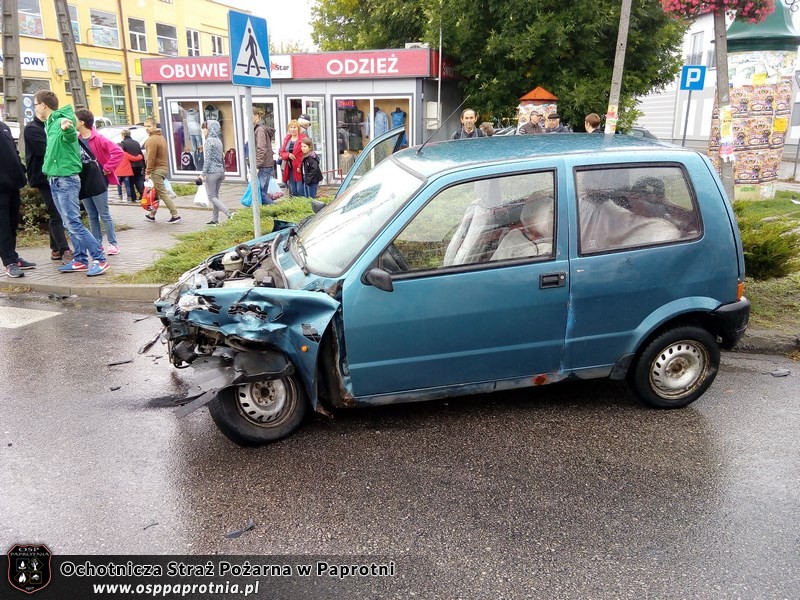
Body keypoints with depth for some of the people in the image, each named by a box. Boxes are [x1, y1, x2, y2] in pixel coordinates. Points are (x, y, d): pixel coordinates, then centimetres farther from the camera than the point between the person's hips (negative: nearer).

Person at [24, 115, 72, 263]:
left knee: (55, 214, 11)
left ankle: (56, 249, 18)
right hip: (43, 177, -8)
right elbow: (46, 150, -20)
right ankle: (65, 251, -14)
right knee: (56, 215, -12)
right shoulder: (32, 128, -8)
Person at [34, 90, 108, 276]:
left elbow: (71, 137, -37)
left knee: (73, 223, -12)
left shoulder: (62, 120, -14)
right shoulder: (50, 123, 15)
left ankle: (100, 259, -9)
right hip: (55, 180, 10)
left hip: (66, 179, -10)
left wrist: (67, 128, -55)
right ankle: (80, 261, 13)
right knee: (69, 224, 9)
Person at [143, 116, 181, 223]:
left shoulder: (152, 140, -16)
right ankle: (152, 215, 26)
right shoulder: (161, 137, 15)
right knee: (155, 192, 17)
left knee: (163, 193, -8)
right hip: (163, 168, 10)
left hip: (156, 170, -10)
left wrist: (148, 172, -16)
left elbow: (151, 158, -20)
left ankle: (175, 215, -9)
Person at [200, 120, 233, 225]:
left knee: (211, 196, -2)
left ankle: (229, 213, -17)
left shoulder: (209, 141, -13)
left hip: (212, 172, -8)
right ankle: (215, 219, 17)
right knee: (215, 195, 14)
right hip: (220, 171, 8)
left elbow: (207, 159, -17)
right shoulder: (218, 140, 12)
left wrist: (203, 174, -15)